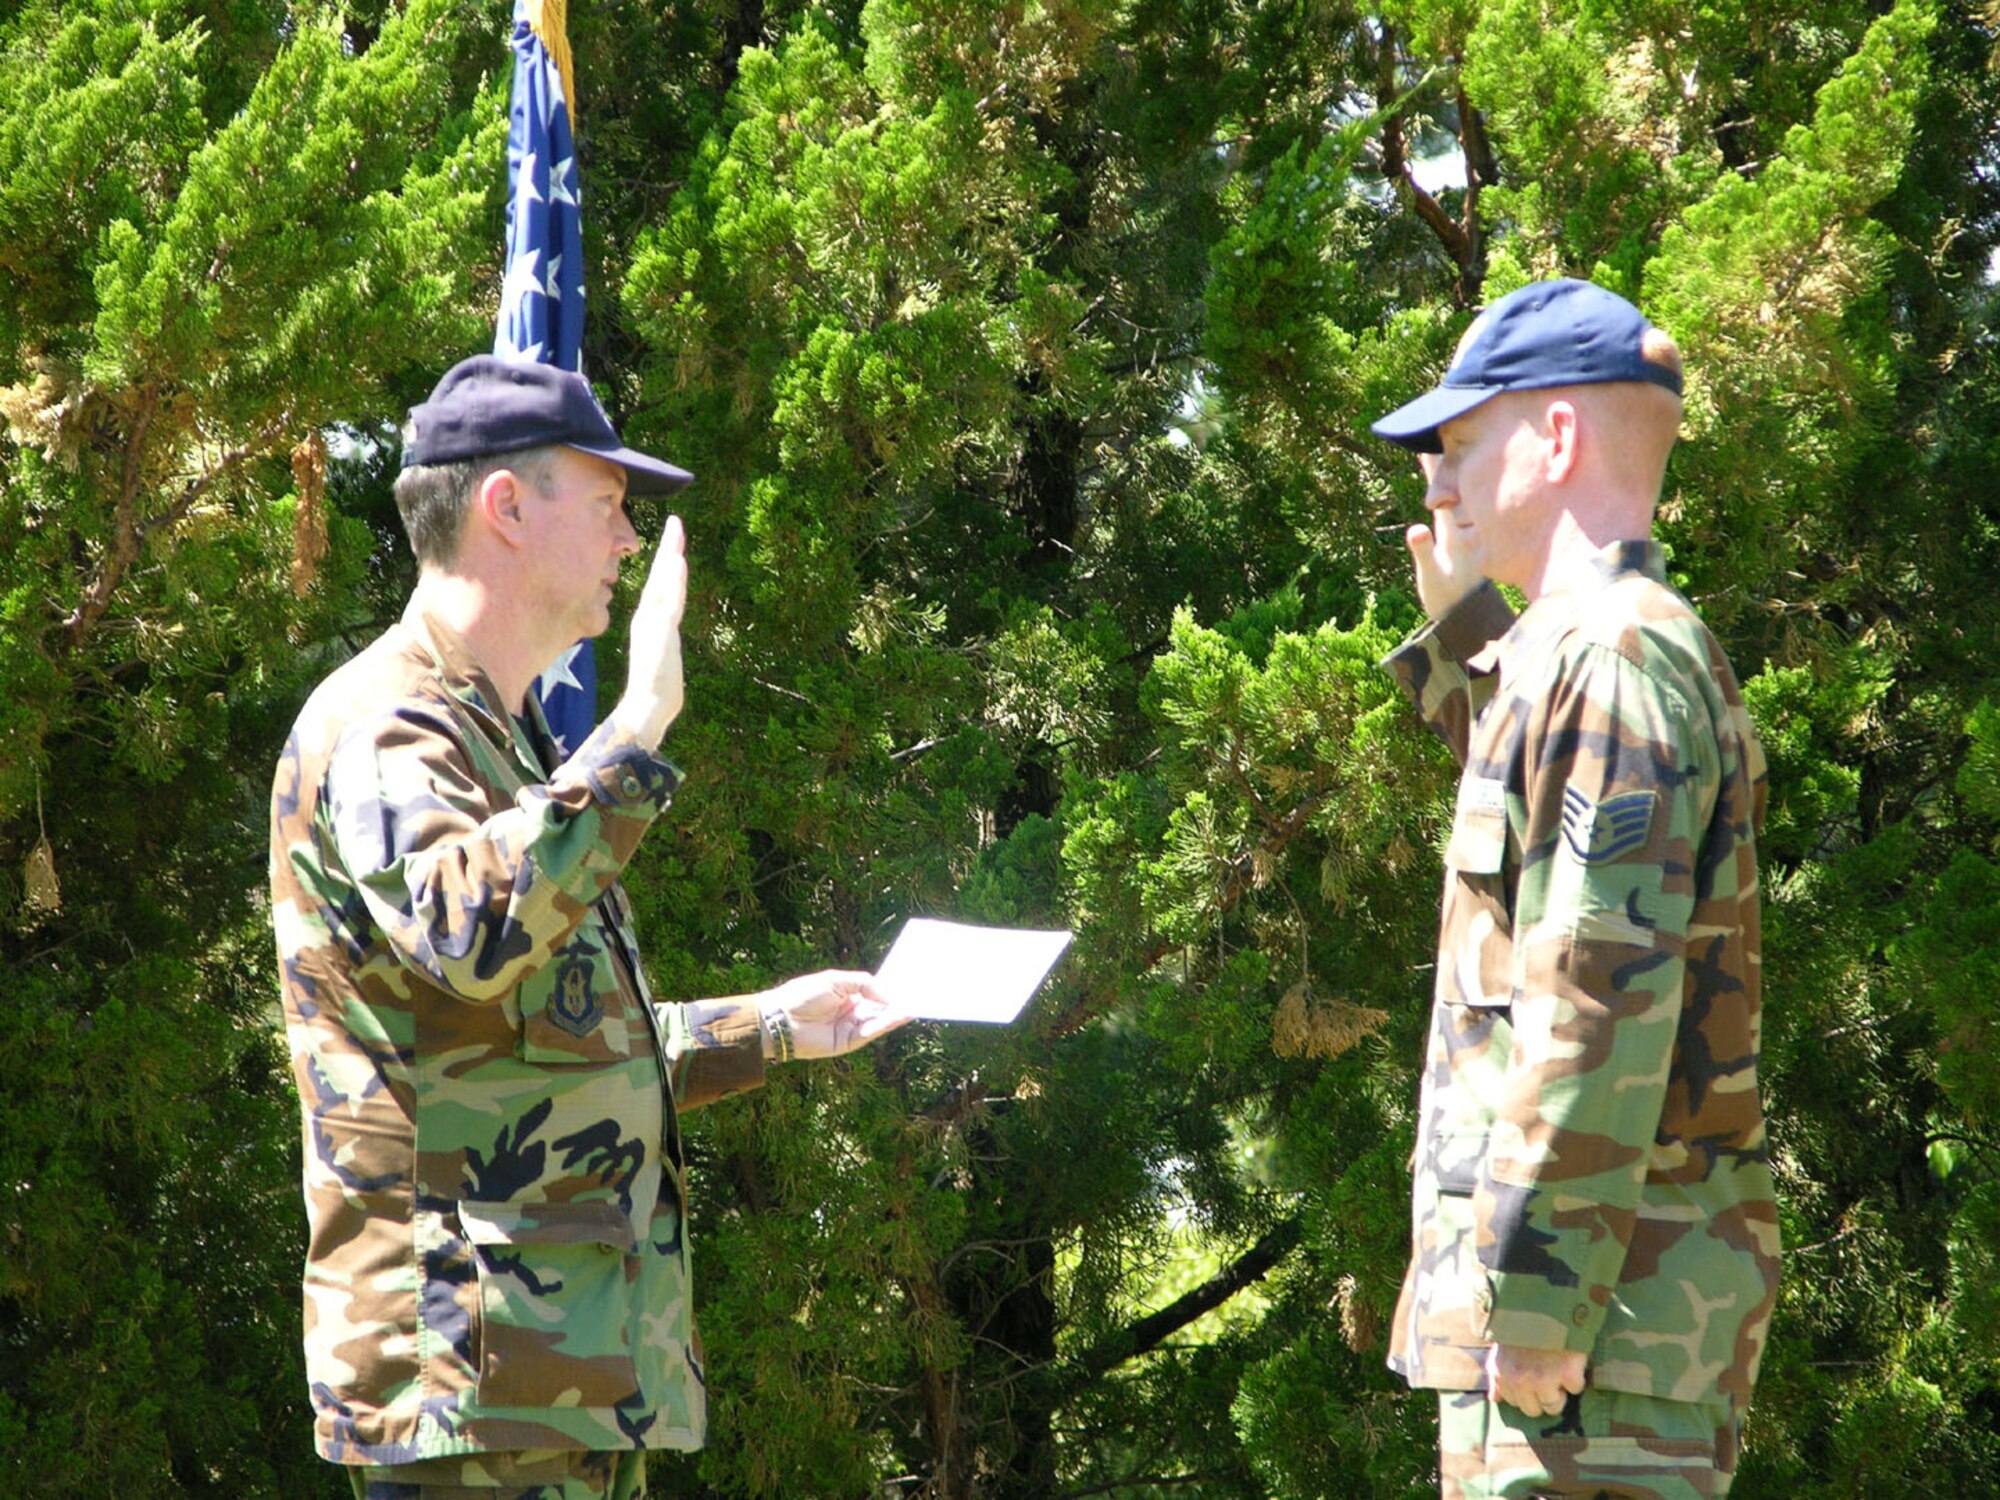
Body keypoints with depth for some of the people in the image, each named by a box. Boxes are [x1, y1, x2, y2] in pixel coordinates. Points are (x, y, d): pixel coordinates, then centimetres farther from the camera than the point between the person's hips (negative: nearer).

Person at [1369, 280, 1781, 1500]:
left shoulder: (1611, 656, -14)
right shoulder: (1602, 651, 18)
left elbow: (1606, 993, -22)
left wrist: (1534, 1294, -23)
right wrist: (1463, 626, 30)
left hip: (1599, 1276, -10)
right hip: (1604, 1275, 10)